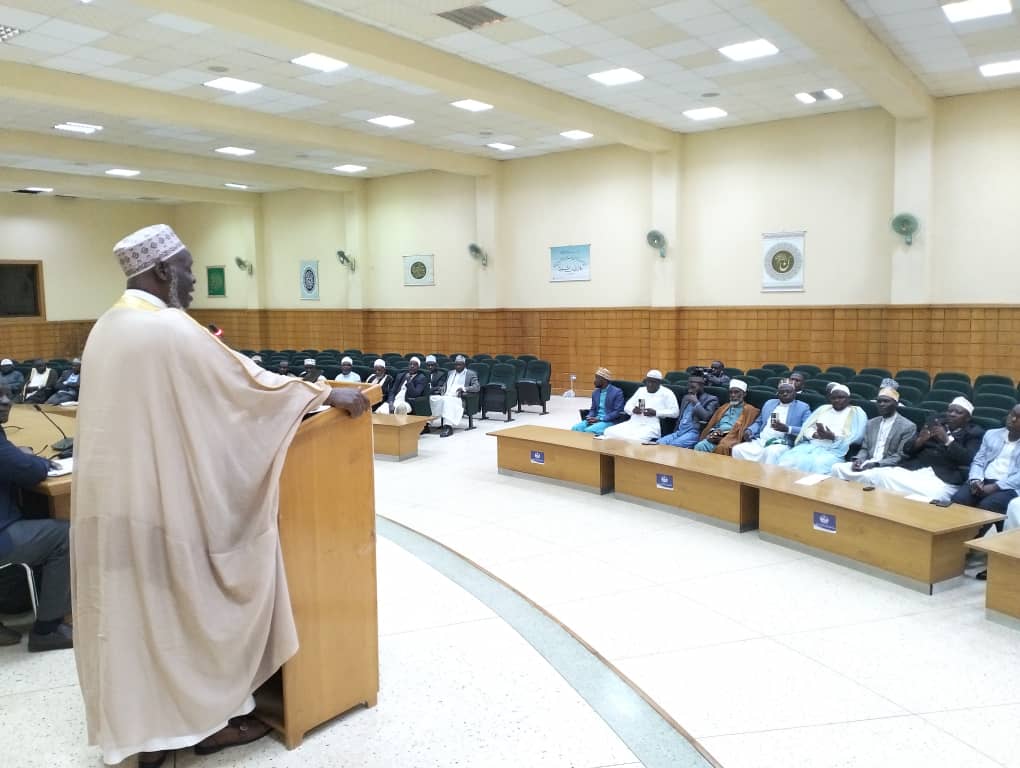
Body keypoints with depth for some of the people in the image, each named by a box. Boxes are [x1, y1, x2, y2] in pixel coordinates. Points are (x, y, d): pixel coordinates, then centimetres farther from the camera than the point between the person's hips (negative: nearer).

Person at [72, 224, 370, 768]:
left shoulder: (107, 327, 10)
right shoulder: (171, 329, -18)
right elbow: (245, 380, -15)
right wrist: (328, 395, -7)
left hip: (112, 499, 9)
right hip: (162, 501, -8)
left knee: (131, 613, 15)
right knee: (190, 607, 8)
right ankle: (208, 720, 23)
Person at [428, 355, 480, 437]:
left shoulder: (471, 374, 10)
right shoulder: (450, 373, 28)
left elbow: (477, 387, -2)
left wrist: (464, 388, -17)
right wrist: (442, 391, 6)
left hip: (457, 398, -5)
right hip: (445, 397, 6)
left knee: (447, 400, -39)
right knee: (430, 398, -23)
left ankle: (448, 427, -48)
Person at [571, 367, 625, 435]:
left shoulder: (617, 392, -7)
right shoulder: (595, 392, 15)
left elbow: (618, 412, -13)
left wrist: (600, 419, -18)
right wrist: (589, 417, -6)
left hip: (609, 421, -7)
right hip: (595, 420, 7)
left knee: (589, 431, -32)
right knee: (575, 428, -18)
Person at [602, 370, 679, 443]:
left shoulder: (666, 393, 5)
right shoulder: (641, 390, 21)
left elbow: (675, 412, -4)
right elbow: (627, 406, 20)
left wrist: (656, 413, -16)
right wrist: (633, 410, -5)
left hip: (651, 426, -6)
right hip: (633, 423, 6)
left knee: (635, 440, -37)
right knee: (608, 432, -18)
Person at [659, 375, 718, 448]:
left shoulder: (711, 399, 2)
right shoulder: (686, 398, 23)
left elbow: (706, 418, -14)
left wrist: (696, 402, -10)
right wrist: (675, 433, 16)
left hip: (695, 433, -7)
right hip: (679, 432, 7)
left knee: (672, 446, -32)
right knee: (659, 443, -18)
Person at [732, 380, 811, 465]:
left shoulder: (803, 407, 8)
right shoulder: (769, 403, 24)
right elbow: (759, 422, 29)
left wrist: (787, 429, -19)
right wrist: (749, 430, 6)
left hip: (782, 444, -5)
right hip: (760, 442, 5)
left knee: (771, 452, -39)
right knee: (737, 449, -22)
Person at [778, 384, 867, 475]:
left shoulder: (857, 413, 11)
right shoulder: (823, 409, 23)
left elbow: (855, 437, -4)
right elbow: (806, 428, 15)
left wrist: (833, 437, -17)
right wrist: (815, 434, -8)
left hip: (833, 450, -4)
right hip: (810, 445, 4)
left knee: (817, 465, -37)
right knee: (787, 460, -25)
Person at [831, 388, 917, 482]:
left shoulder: (908, 427, -2)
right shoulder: (871, 423, 19)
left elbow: (900, 456, -8)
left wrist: (876, 464, -19)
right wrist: (858, 459, -5)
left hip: (888, 467, -6)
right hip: (867, 463, 6)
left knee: (866, 475, -37)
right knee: (837, 467, -19)